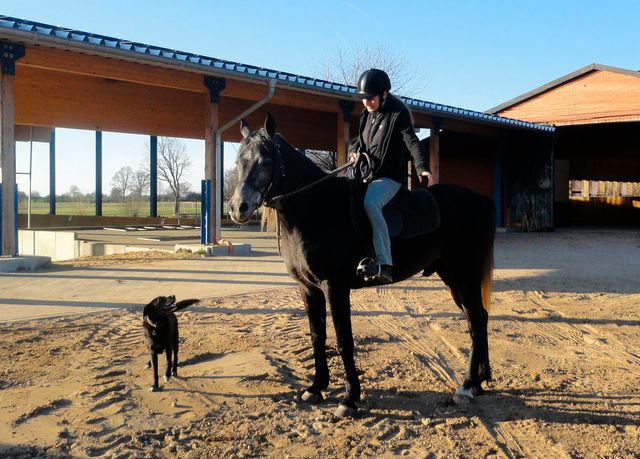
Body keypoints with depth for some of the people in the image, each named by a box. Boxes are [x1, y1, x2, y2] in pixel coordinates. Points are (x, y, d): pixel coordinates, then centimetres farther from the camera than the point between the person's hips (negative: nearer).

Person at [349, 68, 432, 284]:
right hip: (367, 174, 9)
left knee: (369, 203, -35)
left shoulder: (398, 114, -8)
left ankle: (384, 263, -40)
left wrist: (422, 168, -33)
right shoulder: (367, 115, 12)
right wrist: (354, 151, -2)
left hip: (389, 177, -8)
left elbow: (413, 142, -17)